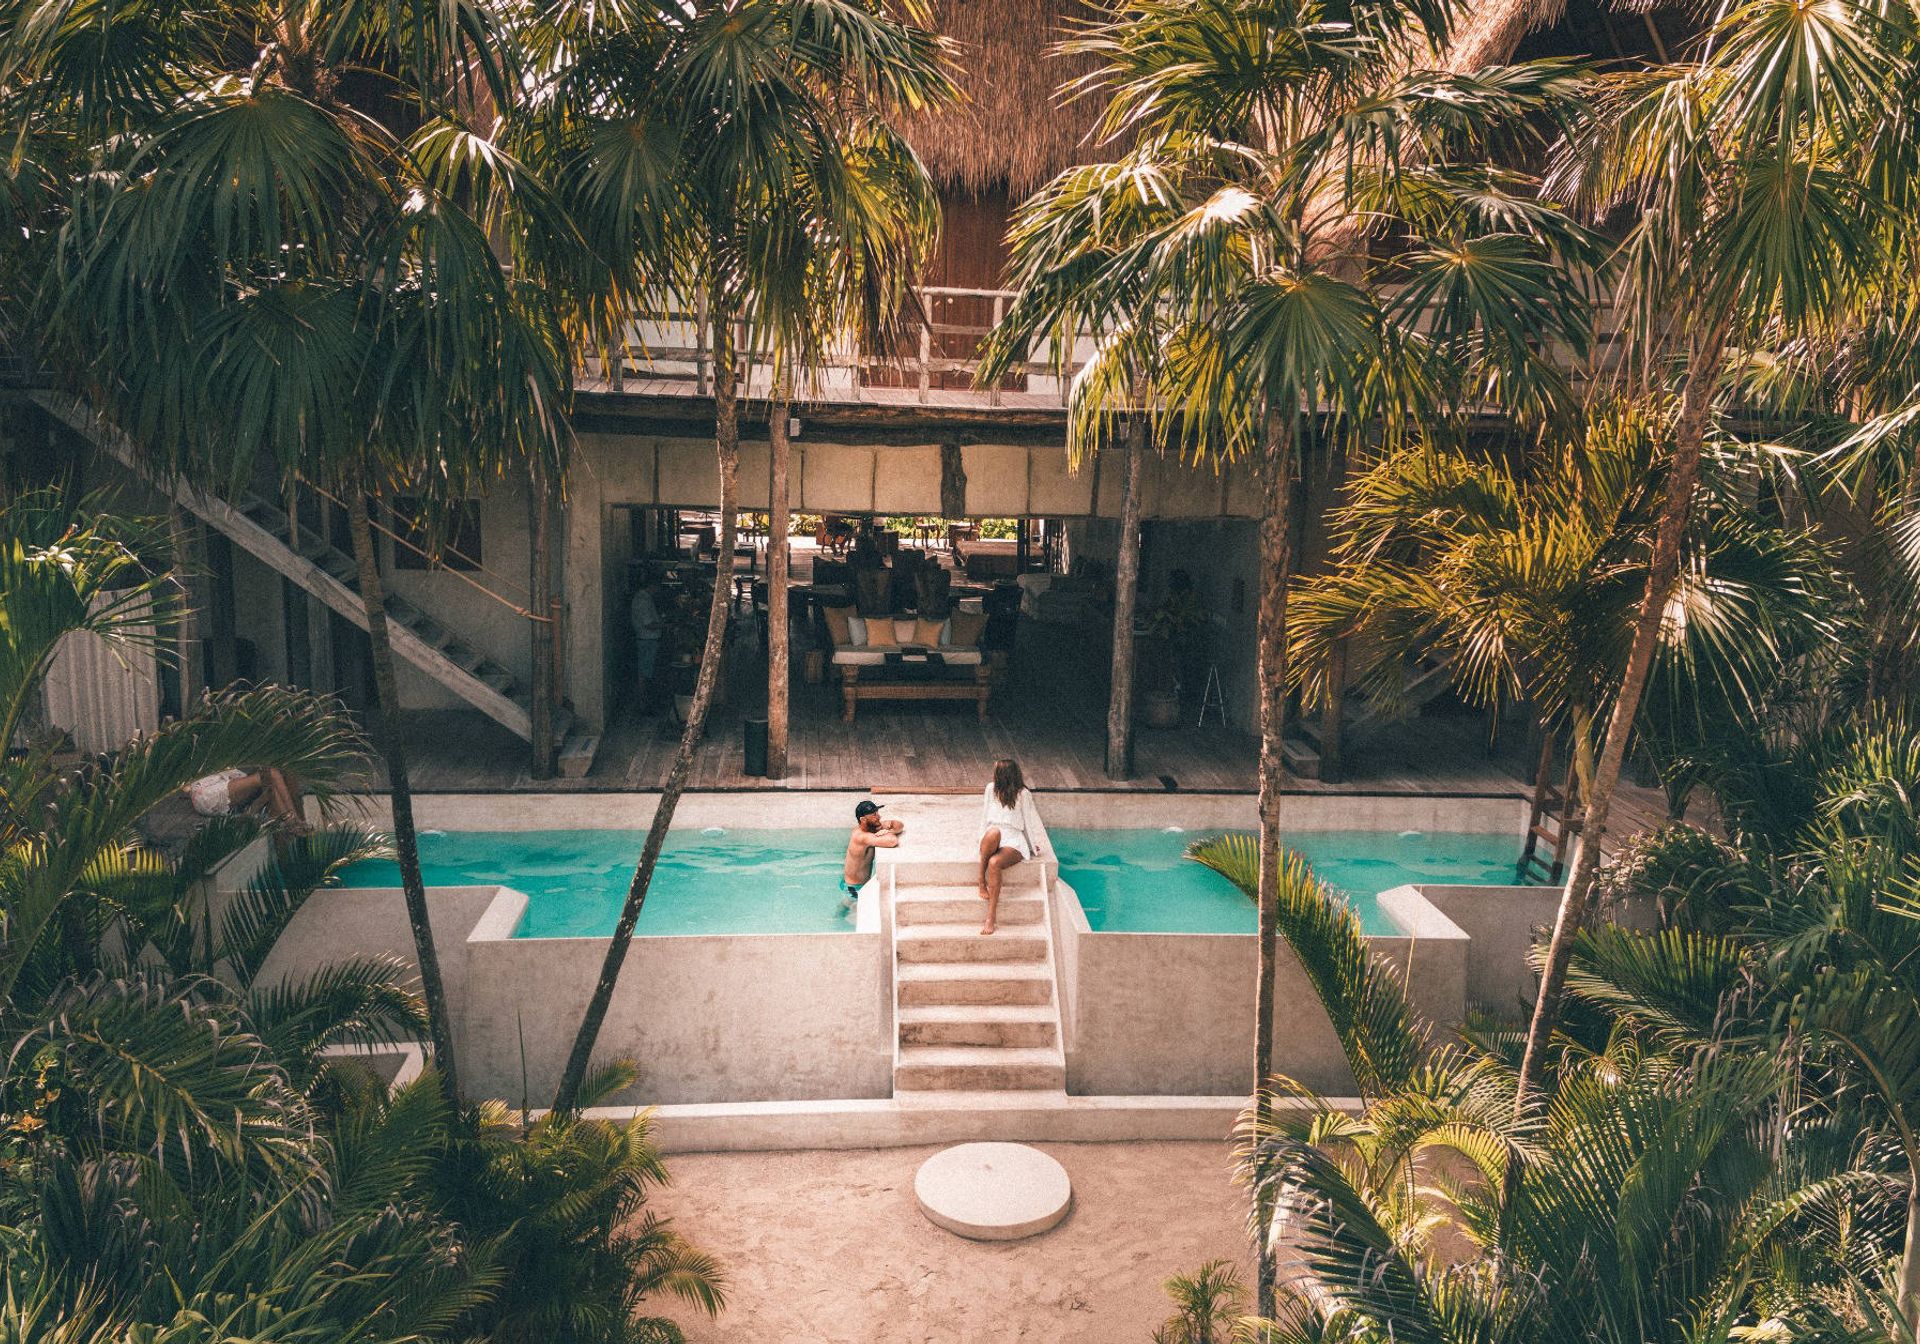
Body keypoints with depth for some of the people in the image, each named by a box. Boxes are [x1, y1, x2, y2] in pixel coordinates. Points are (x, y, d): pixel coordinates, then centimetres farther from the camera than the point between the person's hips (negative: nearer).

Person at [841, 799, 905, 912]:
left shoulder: (871, 826, -7)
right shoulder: (862, 837, -35)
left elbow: (899, 824, 0)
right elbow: (893, 842, -48)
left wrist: (888, 831, -22)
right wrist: (888, 833, -24)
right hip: (855, 888, -9)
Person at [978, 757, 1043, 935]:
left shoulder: (1023, 794, 2)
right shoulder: (991, 789, 14)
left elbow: (1028, 821, 6)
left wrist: (1033, 847, 9)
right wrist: (983, 838, 13)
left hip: (1013, 841, -2)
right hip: (992, 840, 2)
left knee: (994, 863, -37)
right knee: (993, 832, -39)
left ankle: (991, 917, -36)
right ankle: (982, 882, -27)